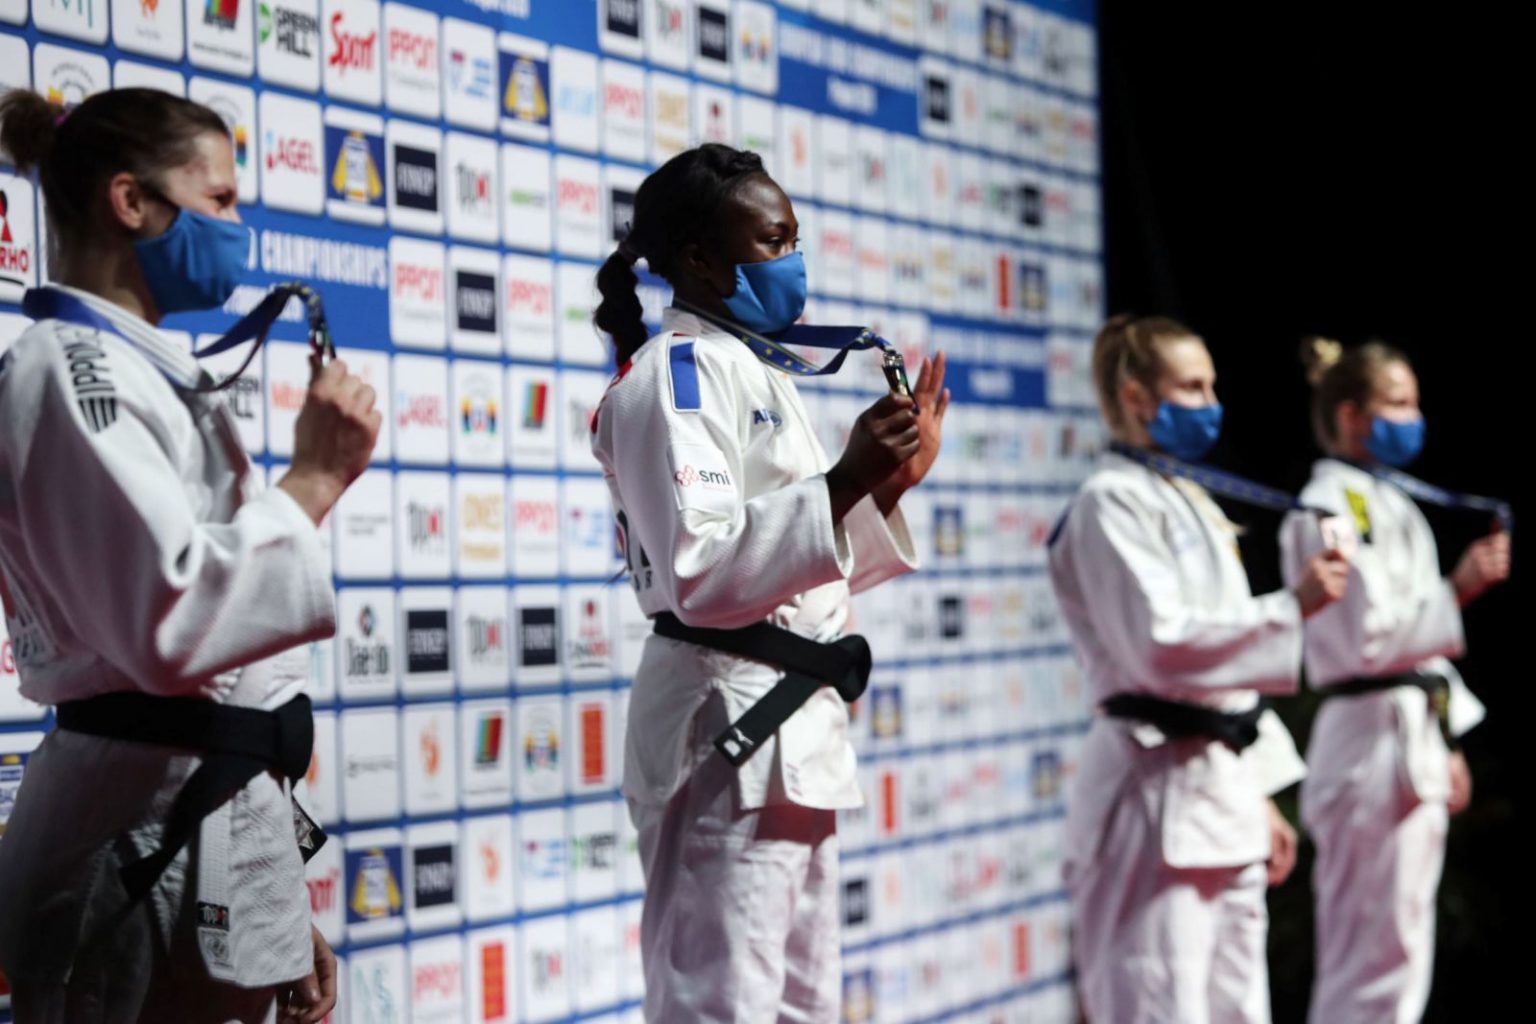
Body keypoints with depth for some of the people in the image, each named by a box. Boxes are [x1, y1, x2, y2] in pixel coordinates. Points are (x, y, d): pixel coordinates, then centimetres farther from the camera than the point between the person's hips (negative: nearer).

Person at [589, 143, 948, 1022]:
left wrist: (890, 482, 11)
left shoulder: (758, 374, 18)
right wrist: (846, 480, -26)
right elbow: (700, 575, -23)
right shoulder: (675, 368, -11)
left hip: (796, 723, 10)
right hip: (726, 720, -10)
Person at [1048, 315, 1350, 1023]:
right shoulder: (1111, 504, -9)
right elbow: (1157, 645, -20)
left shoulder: (1190, 503, 20)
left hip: (1220, 790, 10)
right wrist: (1292, 607, -21)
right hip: (1155, 795, -9)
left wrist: (1258, 796, 19)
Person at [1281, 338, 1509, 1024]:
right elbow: (1366, 639, -19)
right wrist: (1457, 589, -24)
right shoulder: (1332, 506, -11)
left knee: (1397, 953, 13)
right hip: (1373, 742, -10)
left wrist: (1443, 746, 20)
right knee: (1377, 960, -7)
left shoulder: (1386, 503, 19)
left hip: (1411, 741, 10)